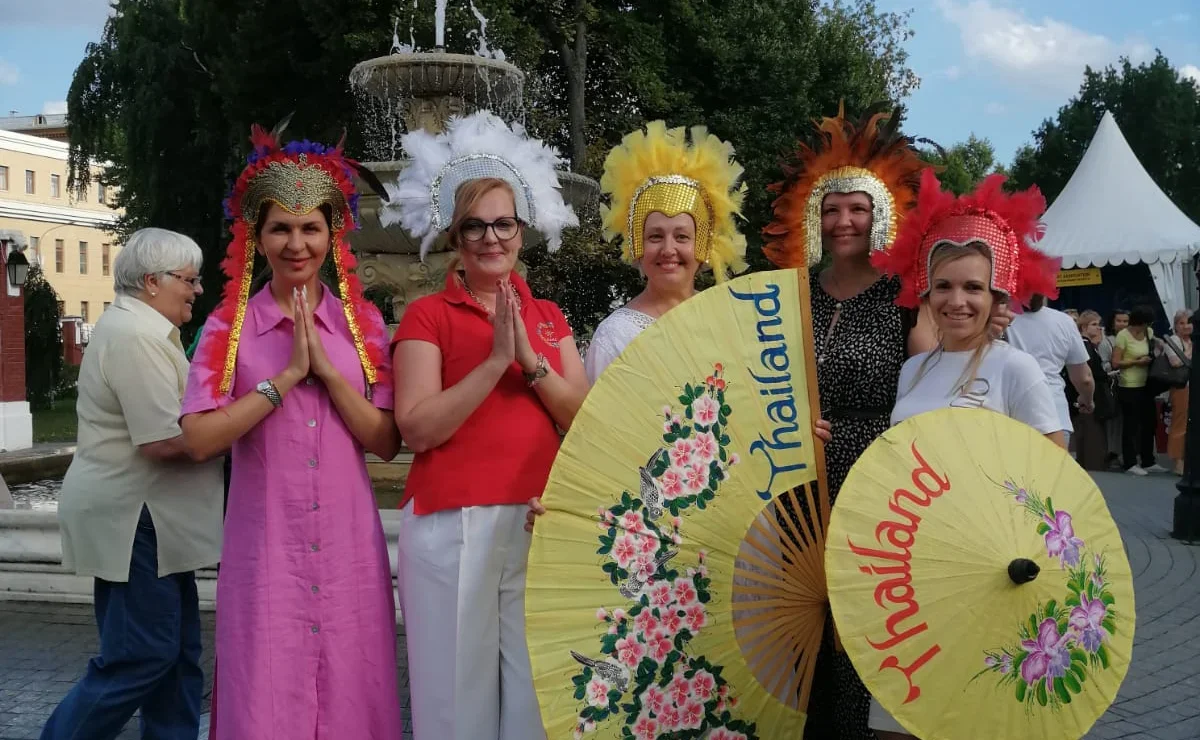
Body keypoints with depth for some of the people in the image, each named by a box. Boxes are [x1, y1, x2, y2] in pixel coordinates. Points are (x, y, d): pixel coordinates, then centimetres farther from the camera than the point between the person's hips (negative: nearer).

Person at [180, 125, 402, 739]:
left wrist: (328, 369, -12)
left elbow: (386, 442, -2)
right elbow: (200, 437, -10)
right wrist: (287, 375, -13)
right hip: (266, 544, -1)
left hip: (348, 544, 2)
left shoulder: (362, 323, 6)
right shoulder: (228, 327, 2)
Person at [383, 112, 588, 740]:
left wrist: (531, 359, -9)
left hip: (539, 524, 4)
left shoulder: (548, 317, 14)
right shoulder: (427, 316, 1)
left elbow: (585, 420, 4)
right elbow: (418, 429, -11)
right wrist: (496, 359, -15)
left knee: (537, 686, 6)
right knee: (460, 685, 2)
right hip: (453, 526, -3)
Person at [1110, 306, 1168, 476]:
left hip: (1145, 385, 7)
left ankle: (1148, 462, 23)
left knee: (1150, 423, 12)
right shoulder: (1123, 335, -12)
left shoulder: (1149, 332, 8)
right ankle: (1130, 464, 8)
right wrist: (1137, 362, -17)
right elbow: (1116, 363, -15)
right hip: (1129, 387, -7)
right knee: (1131, 425, -1)